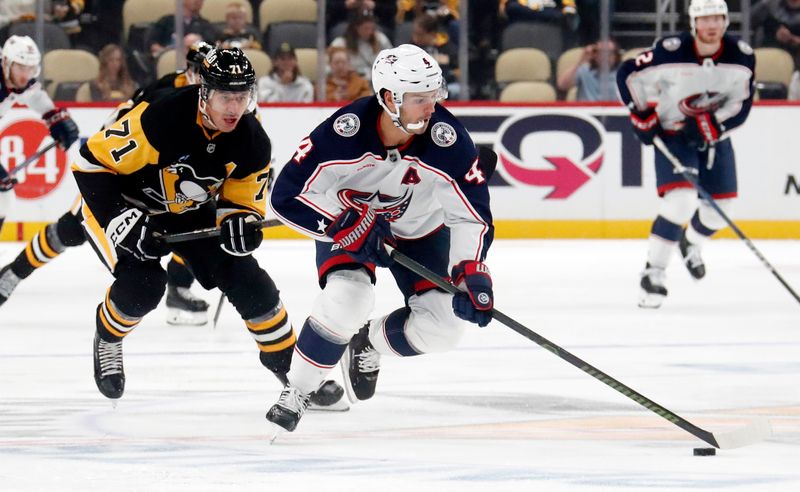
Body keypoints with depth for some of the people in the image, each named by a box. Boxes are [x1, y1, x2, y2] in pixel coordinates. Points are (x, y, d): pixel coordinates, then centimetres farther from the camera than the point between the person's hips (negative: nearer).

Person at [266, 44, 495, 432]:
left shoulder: (447, 140, -29)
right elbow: (287, 196, -27)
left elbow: (472, 214, -22)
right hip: (346, 222, -3)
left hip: (420, 230, 3)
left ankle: (367, 344, 19)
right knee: (346, 298, -30)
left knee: (441, 327, -12)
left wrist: (472, 273, -36)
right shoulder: (345, 131, -33)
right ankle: (295, 392, -9)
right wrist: (347, 227, -34)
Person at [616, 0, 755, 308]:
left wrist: (710, 126, -22)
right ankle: (653, 272, -13)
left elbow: (741, 105, -9)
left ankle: (691, 243, 40)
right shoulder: (670, 52, -23)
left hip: (714, 135, 4)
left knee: (721, 206, 7)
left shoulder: (742, 57, -14)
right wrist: (642, 117, -15)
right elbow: (628, 76, -12)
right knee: (680, 201, -22)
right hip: (672, 134, -4)